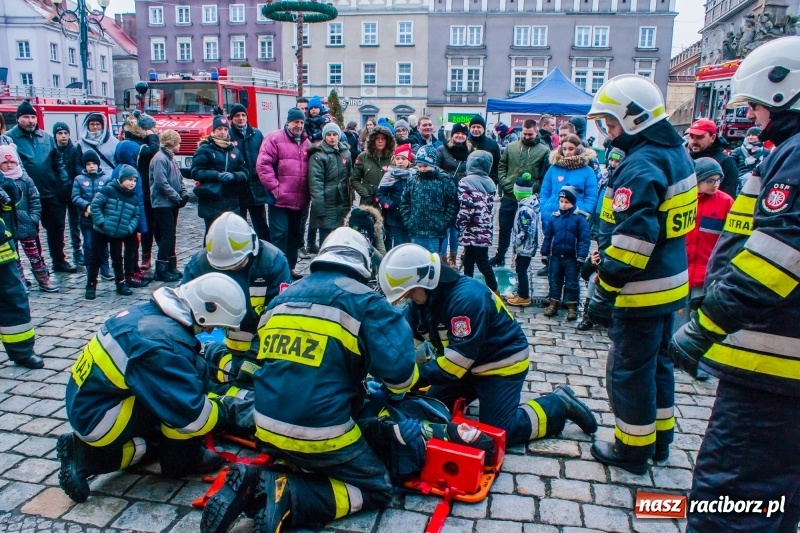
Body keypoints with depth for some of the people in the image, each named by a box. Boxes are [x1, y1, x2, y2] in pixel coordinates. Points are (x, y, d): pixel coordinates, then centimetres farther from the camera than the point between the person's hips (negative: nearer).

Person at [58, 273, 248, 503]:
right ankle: (181, 462, 3)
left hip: (86, 405, 9)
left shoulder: (151, 312, 0)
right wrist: (225, 409, -7)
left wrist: (213, 398, 16)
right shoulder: (161, 343, -27)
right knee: (194, 370, -15)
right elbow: (192, 414, -26)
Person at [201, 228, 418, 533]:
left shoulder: (284, 297, 14)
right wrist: (405, 383, 14)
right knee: (377, 489, 13)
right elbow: (397, 367, -12)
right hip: (320, 432, -6)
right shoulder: (363, 299, -4)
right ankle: (286, 496, -8)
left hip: (268, 428, 7)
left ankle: (254, 485, 5)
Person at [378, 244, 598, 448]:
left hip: (502, 362, -8)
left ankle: (560, 404, 6)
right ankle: (477, 391, 29)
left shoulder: (467, 297, -34)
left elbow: (456, 362, -34)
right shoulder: (421, 300, -8)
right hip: (468, 365, 8)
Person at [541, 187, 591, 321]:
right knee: (554, 281, 12)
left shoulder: (579, 218, -9)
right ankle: (553, 304, 22)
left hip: (571, 258, -3)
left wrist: (581, 256, -15)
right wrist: (544, 253, 7)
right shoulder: (554, 217, 2)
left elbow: (585, 238, -11)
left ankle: (572, 307, 14)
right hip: (555, 256, 4)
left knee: (572, 283, 6)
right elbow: (547, 236, 8)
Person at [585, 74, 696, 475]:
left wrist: (604, 293, -20)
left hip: (642, 291, -10)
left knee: (630, 369, 5)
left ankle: (632, 448, 20)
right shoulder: (676, 155, 9)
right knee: (657, 361, 21)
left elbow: (630, 241, -26)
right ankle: (659, 437, 36)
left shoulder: (641, 167, -22)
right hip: (671, 284, 10)